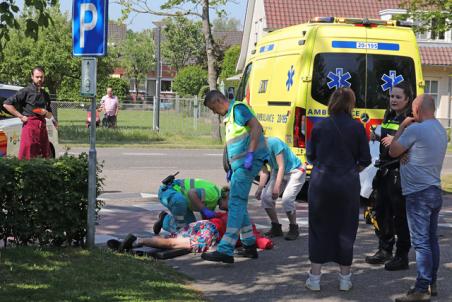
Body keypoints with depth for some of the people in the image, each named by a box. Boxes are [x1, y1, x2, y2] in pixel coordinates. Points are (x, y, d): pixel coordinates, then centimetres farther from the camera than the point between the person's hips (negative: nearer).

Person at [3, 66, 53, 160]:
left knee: (45, 158, 4)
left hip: (42, 127, 6)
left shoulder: (45, 95, 19)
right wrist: (21, 116, -8)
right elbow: (7, 104, -7)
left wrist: (45, 113, 3)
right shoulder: (26, 91, 0)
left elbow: (50, 116, 27)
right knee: (27, 157, -11)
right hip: (29, 125, -6)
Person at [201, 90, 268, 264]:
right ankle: (250, 246, 23)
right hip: (241, 164, 11)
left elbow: (256, 127, -21)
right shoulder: (230, 116, 23)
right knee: (238, 204, 16)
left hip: (248, 163, -11)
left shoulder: (237, 108, -7)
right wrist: (232, 168, 26)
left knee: (236, 202, -16)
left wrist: (250, 154, -27)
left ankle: (225, 251, -22)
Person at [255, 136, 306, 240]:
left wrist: (277, 187, -31)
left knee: (286, 198, -24)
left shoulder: (273, 143, -28)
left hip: (295, 171, -8)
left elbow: (281, 167, -27)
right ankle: (276, 228, 7)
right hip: (278, 172, 8)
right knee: (266, 196, -7)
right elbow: (264, 172, -4)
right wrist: (260, 189, -18)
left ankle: (294, 229, -5)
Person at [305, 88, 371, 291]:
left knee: (319, 228, 11)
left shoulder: (319, 127, 0)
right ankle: (345, 278, 18)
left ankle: (315, 277, 12)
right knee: (345, 230, 11)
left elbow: (311, 156, 7)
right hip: (348, 183, -1)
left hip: (321, 181, 1)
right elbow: (365, 160, 0)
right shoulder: (357, 128, -5)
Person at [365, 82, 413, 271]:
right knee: (381, 211, 15)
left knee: (400, 215, -3)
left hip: (401, 172, -9)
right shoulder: (388, 116, 15)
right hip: (385, 170, 9)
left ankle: (402, 257, 6)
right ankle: (385, 250, 28)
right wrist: (377, 137, 11)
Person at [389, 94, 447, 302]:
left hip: (419, 193, -9)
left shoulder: (415, 129, -16)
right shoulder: (441, 130, 13)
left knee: (421, 242, -8)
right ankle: (432, 284, 22)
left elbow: (393, 152, -6)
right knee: (431, 240, 14)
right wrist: (406, 129, 16)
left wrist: (402, 127, 4)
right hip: (435, 191, 9)